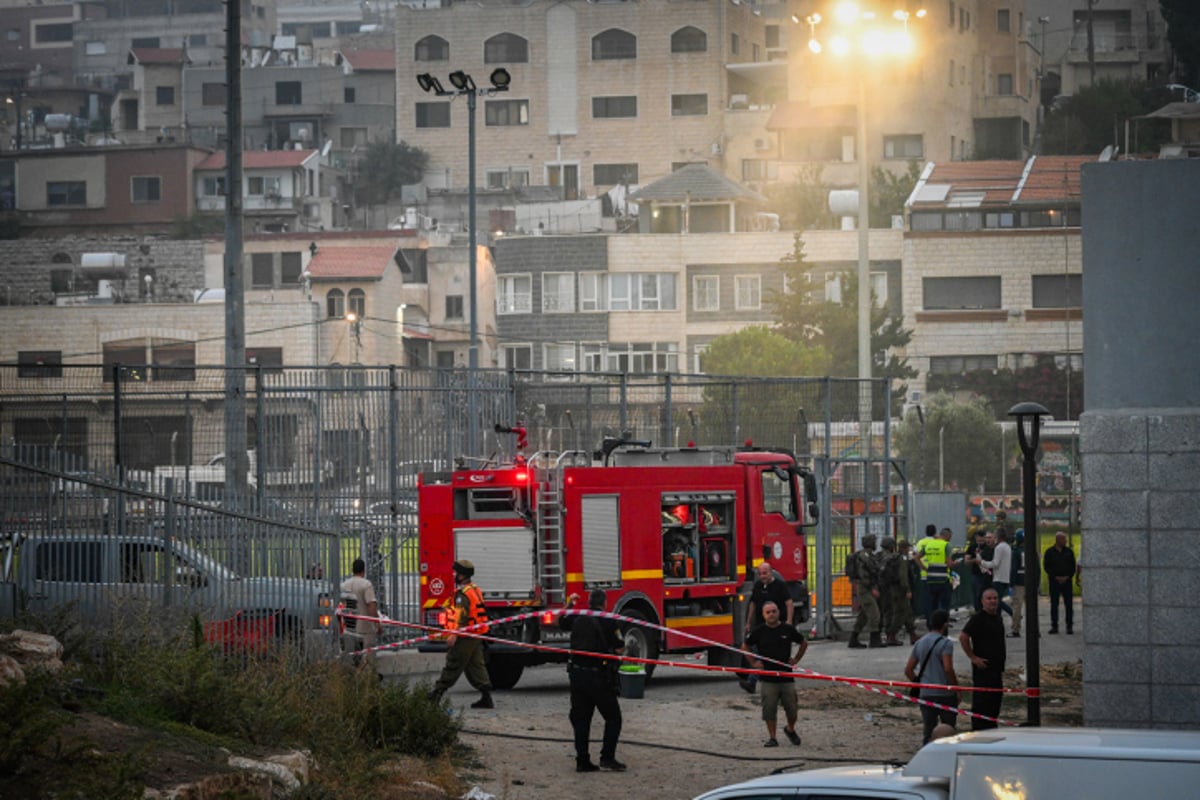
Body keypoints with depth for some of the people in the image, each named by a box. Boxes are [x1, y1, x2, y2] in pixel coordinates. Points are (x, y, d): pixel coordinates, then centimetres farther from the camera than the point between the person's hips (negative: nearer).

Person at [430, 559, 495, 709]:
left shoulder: (463, 593, -15)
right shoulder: (475, 590, 16)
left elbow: (462, 615, -25)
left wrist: (454, 634, -30)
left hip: (465, 636, -9)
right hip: (476, 637, 9)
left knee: (452, 666, -2)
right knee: (476, 665, 8)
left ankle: (437, 693, 6)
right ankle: (486, 697, 1)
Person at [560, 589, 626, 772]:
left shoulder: (577, 618, 5)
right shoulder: (607, 622, -11)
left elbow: (561, 622, 27)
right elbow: (620, 650, -10)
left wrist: (569, 604, 38)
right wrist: (618, 636, 9)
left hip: (577, 674, 5)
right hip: (599, 677, -5)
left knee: (581, 719, 12)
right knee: (613, 717, 7)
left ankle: (582, 761, 10)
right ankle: (607, 757, -3)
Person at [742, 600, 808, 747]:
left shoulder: (788, 630, 2)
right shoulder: (759, 632, 0)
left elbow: (804, 643, 18)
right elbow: (745, 647, 15)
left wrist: (796, 659, 10)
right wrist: (753, 663, 6)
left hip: (787, 677, 1)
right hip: (768, 678, -1)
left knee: (792, 709, 4)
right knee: (769, 710, -3)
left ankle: (790, 730, 30)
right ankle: (772, 738, 6)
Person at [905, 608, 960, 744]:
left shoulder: (920, 643, 11)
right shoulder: (945, 643, -10)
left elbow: (908, 670, 11)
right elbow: (948, 669, -20)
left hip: (925, 694, 5)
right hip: (944, 693, -5)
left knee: (927, 732, 7)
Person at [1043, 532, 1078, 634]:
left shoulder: (1068, 551, 8)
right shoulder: (1050, 552, 2)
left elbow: (1073, 567, 8)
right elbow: (1046, 567, 0)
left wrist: (1067, 577, -7)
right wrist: (1056, 577, -9)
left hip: (1066, 580, 1)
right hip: (1054, 581, -1)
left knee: (1069, 604, -3)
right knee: (1054, 604, 0)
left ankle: (1070, 626, 0)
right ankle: (1054, 626, 5)